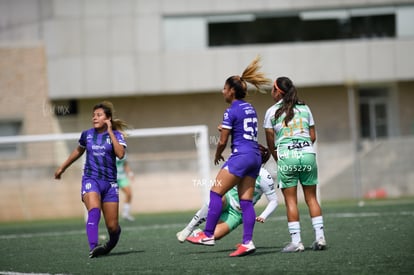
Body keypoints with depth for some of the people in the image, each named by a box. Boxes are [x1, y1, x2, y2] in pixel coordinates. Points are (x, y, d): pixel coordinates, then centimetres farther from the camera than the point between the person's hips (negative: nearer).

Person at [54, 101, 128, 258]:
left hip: (109, 183, 0)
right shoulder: (87, 135, 9)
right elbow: (79, 151, 29)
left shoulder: (115, 134, 1)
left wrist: (110, 132, -15)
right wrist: (62, 167, 35)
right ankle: (93, 248, -43)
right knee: (94, 211, -29)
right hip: (90, 179, 0)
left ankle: (111, 244, 36)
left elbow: (120, 154, -18)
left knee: (112, 226, 2)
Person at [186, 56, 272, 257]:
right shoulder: (251, 109, 15)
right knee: (246, 201, 4)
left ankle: (208, 235, -4)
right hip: (255, 157, 8)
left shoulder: (231, 112, -9)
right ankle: (247, 243, -3)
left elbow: (222, 142, -7)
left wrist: (217, 156, 12)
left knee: (215, 193, -3)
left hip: (240, 156, -8)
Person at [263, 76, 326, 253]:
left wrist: (277, 160, 17)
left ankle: (296, 241, -3)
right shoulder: (304, 108, 12)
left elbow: (270, 142, 4)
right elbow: (313, 136, 12)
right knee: (311, 197, 9)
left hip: (286, 155, -3)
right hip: (308, 154, 3)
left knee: (290, 200, 1)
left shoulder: (272, 112, 3)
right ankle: (320, 237, 3)